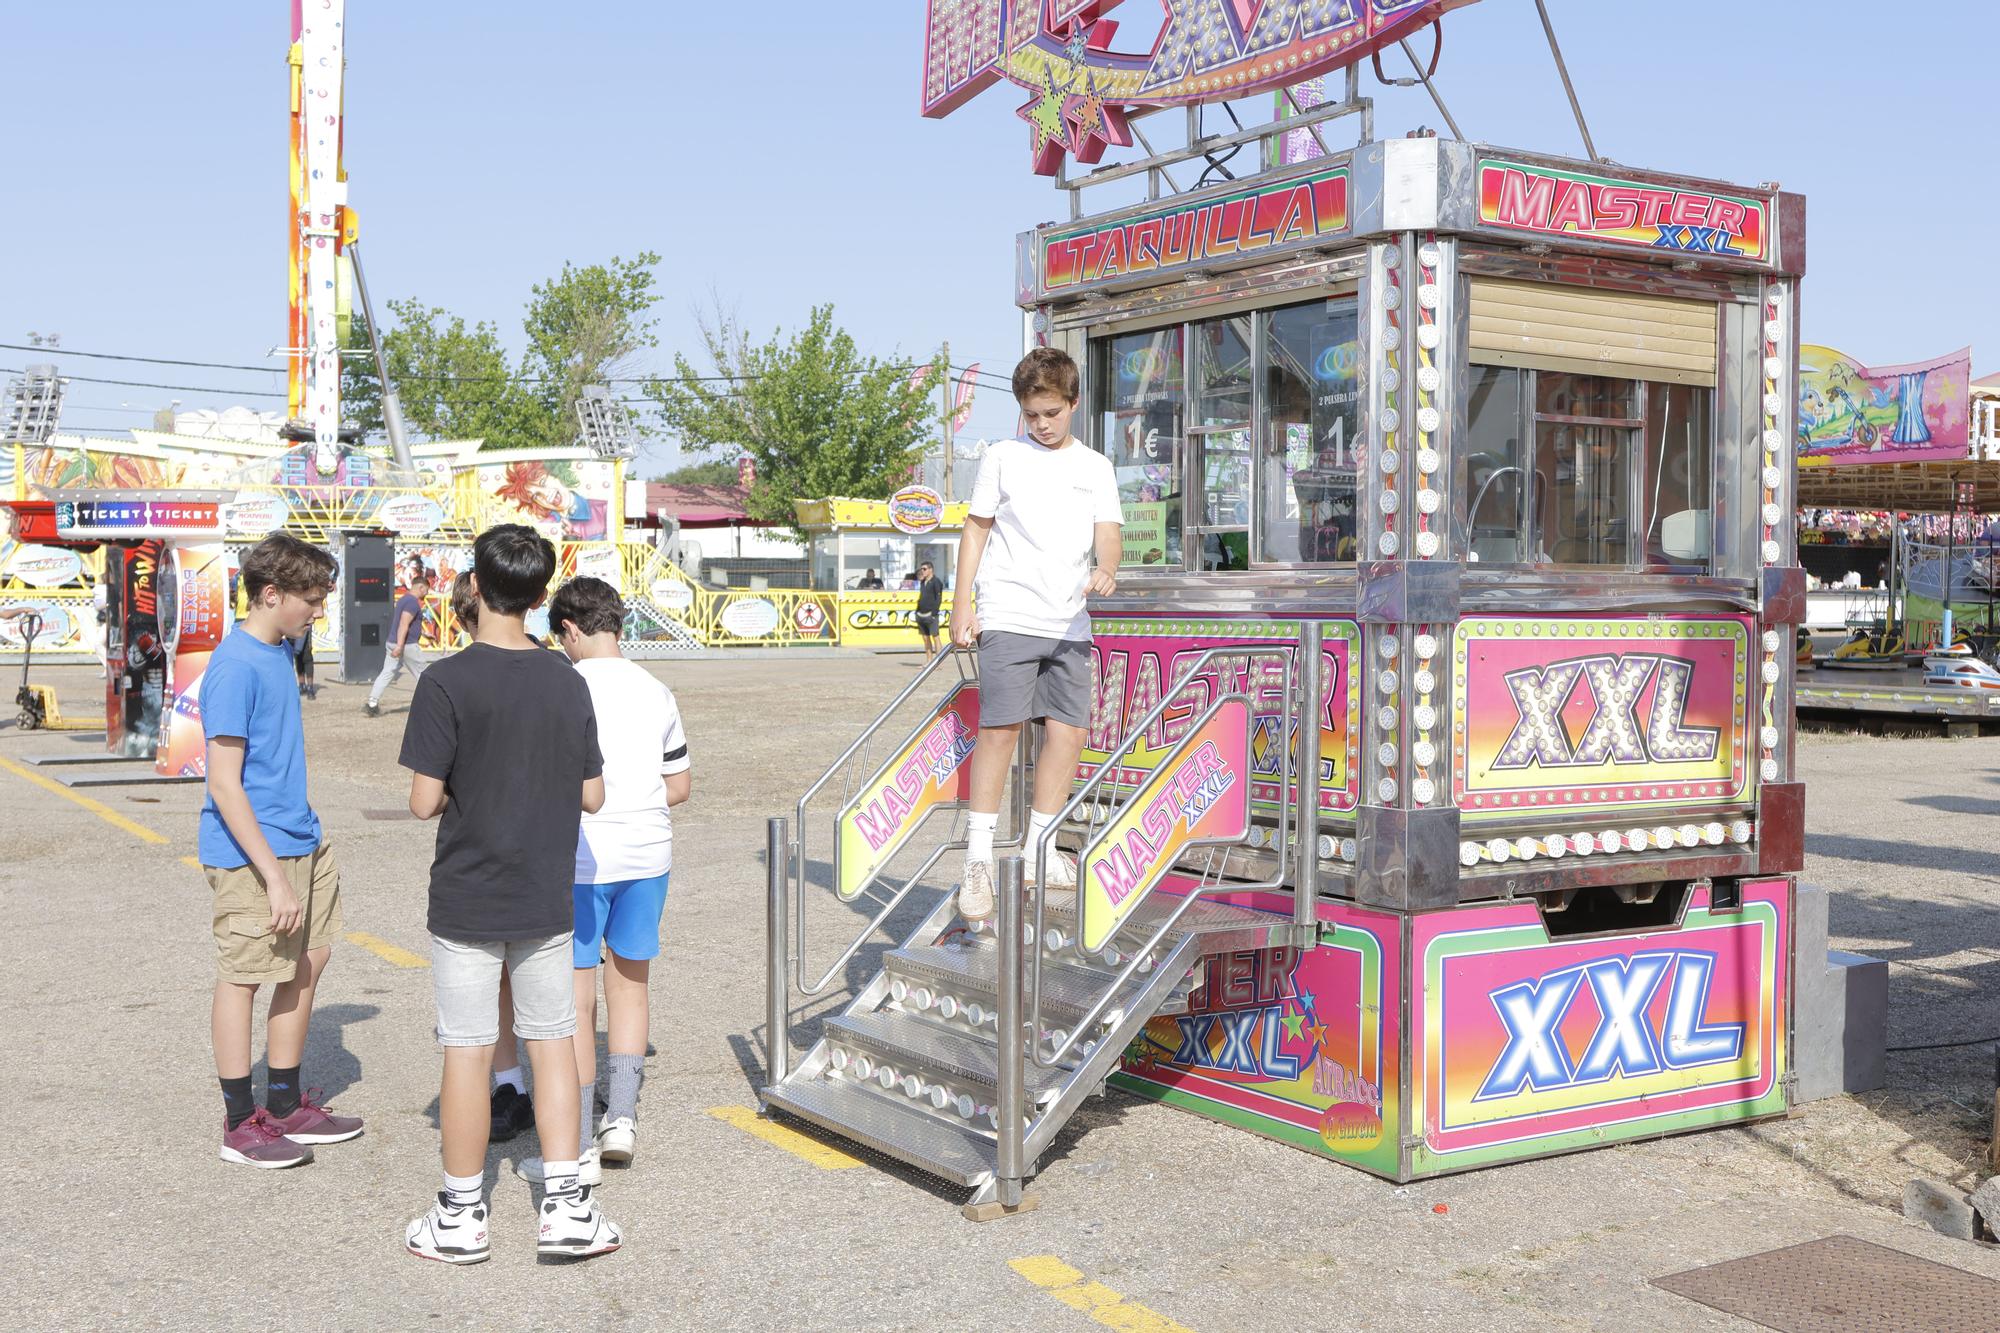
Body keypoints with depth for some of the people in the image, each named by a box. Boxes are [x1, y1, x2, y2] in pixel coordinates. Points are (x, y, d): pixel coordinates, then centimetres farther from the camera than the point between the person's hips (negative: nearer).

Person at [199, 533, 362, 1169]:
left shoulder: (278, 652, 9)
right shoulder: (235, 668, -18)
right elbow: (224, 785, -21)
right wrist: (275, 876, -23)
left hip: (301, 840, 9)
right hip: (250, 853, -9)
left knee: (308, 961, 14)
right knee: (243, 976, 2)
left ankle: (287, 1106, 26)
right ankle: (241, 1123, 14)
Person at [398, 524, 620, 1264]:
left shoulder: (447, 682, -14)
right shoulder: (568, 684, -1)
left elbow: (425, 801, -16)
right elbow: (591, 796, 3)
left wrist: (462, 791, 5)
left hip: (466, 902, -3)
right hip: (545, 899, 3)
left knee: (467, 1052, 5)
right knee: (552, 1044, 12)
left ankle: (461, 1216, 16)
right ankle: (567, 1206, 14)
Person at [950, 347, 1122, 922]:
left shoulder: (1096, 466, 13)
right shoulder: (1002, 458, 7)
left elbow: (1108, 532, 4)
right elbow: (976, 528, 8)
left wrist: (1106, 570, -19)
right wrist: (962, 603, 0)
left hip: (1069, 622, 3)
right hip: (1008, 615, -3)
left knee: (1068, 731, 0)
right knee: (1000, 727, -10)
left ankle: (1037, 851, 12)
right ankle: (978, 859, -6)